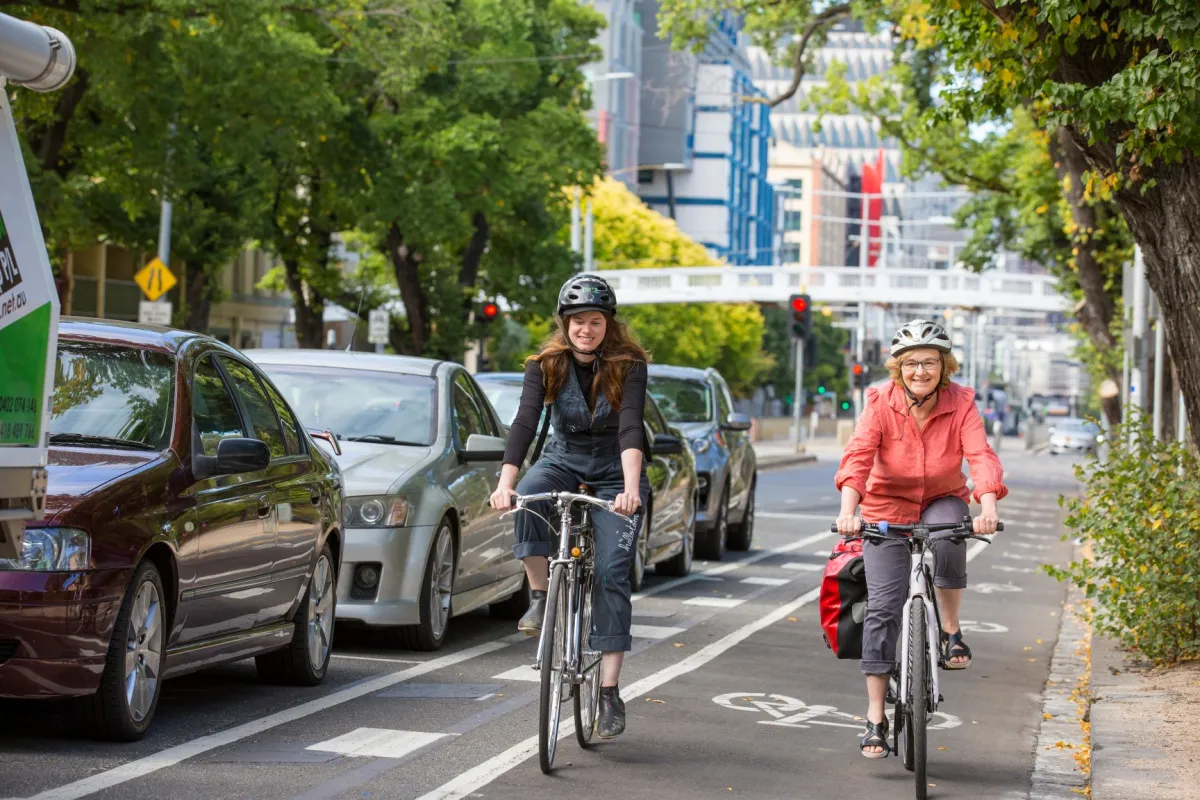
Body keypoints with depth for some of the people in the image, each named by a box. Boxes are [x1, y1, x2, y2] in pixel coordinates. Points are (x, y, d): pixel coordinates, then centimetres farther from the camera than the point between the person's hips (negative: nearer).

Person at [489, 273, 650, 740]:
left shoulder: (628, 366, -17)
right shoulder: (546, 366, -11)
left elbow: (630, 429, -30)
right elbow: (525, 423, -23)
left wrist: (631, 488, -46)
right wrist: (505, 483, -38)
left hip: (616, 475, -2)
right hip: (565, 461, 2)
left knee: (611, 574, -13)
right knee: (527, 498, -34)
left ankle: (610, 691, -10)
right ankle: (541, 597, -18)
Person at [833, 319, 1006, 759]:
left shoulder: (960, 404, -14)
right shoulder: (881, 404, -16)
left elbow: (981, 456, -26)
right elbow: (858, 457, -27)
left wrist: (988, 506, -44)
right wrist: (848, 510, -44)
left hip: (942, 500, 0)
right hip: (887, 509, 0)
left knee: (947, 538, -37)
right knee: (883, 606, -9)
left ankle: (951, 631, -13)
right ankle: (875, 719, -3)